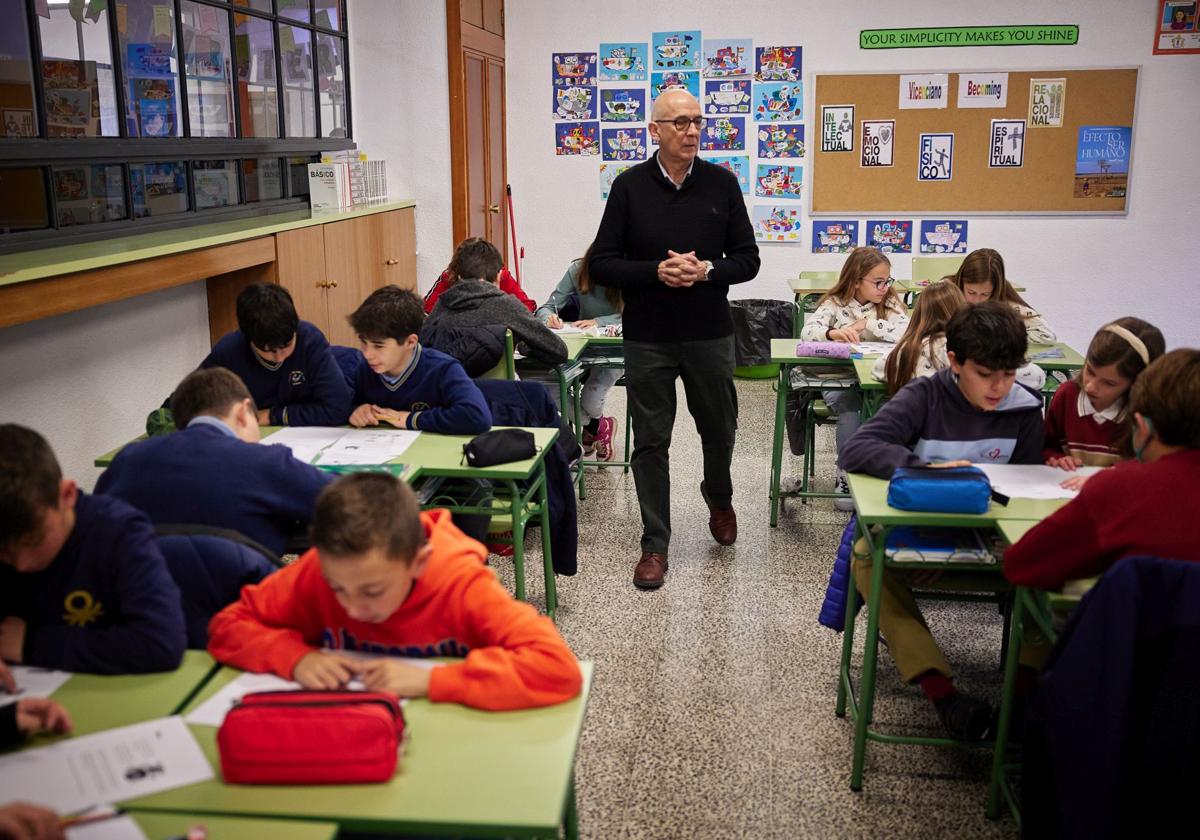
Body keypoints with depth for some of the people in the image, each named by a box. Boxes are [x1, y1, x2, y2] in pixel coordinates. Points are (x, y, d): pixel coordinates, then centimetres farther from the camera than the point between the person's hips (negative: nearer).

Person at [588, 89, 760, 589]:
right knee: (650, 442, 4)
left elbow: (747, 260, 2)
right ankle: (655, 544, 16)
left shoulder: (721, 183, 0)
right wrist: (657, 272, -20)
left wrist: (707, 270, -17)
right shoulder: (630, 186, -3)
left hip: (710, 335, 2)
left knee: (719, 430, 16)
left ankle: (718, 498, 48)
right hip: (648, 339, -1)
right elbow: (602, 265, -5)